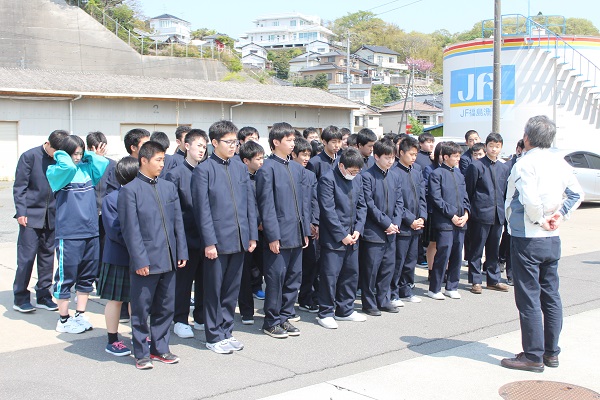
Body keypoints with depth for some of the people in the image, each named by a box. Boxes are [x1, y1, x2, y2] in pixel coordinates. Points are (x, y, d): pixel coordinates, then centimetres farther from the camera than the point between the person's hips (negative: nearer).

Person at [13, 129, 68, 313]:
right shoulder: (30, 156, -6)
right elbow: (19, 186, -5)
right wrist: (21, 212, -11)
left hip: (52, 216, 4)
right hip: (31, 215, -4)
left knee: (47, 256, 9)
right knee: (26, 256, -2)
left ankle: (43, 295, 19)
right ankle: (20, 298, 9)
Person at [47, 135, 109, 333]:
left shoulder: (87, 168, 10)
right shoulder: (55, 172, -4)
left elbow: (105, 164, -1)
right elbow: (68, 167, -25)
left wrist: (89, 155, 5)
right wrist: (61, 154, -7)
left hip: (91, 232, 5)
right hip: (68, 234, -5)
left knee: (87, 276, 12)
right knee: (66, 277, 3)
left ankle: (80, 316, 25)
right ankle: (63, 320, 16)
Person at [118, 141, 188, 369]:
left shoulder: (169, 187, 11)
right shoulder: (130, 191, -6)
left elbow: (178, 222, 12)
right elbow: (131, 230, -10)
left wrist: (181, 252, 7)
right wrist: (140, 260, -14)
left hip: (168, 261, 6)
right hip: (145, 262, -6)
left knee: (165, 308, 14)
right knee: (141, 310, 5)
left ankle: (159, 348, 27)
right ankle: (141, 353, 17)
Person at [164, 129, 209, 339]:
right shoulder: (176, 174, -6)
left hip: (206, 236, 4)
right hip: (187, 237, -4)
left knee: (204, 279, 13)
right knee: (183, 280, 5)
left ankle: (201, 318, 25)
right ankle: (180, 321, 17)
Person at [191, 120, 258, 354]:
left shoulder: (241, 169, 10)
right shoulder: (204, 170, -6)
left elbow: (250, 204, 12)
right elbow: (203, 210, -9)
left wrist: (252, 235, 6)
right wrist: (209, 242, -13)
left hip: (239, 240, 5)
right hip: (217, 240, -5)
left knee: (232, 289, 13)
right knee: (214, 290, 5)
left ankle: (226, 331, 25)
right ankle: (214, 337, 16)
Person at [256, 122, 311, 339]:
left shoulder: (297, 168, 11)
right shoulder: (267, 169, -9)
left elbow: (303, 201, 13)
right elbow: (267, 205, -12)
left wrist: (305, 230, 9)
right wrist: (273, 236, -14)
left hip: (296, 234, 7)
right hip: (279, 235, -7)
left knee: (294, 277, 12)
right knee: (276, 278, 1)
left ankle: (285, 316, 25)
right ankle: (272, 321, 14)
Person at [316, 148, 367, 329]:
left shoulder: (357, 180, 10)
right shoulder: (328, 180, -12)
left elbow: (362, 206, 12)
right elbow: (328, 211, -16)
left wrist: (358, 229, -1)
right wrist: (342, 235, -15)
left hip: (352, 238, 7)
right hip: (333, 238, -7)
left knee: (351, 273, 14)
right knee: (330, 275, -3)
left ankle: (345, 310, 27)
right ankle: (325, 313, 8)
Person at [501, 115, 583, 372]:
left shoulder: (525, 163, -16)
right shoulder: (560, 163, 6)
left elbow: (530, 200, -29)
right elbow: (577, 194, 14)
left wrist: (540, 220, -13)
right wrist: (560, 215, 7)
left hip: (527, 238, -7)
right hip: (553, 239, 7)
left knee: (529, 299, 0)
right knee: (551, 296, 14)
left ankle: (533, 356, 6)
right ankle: (551, 353, 23)